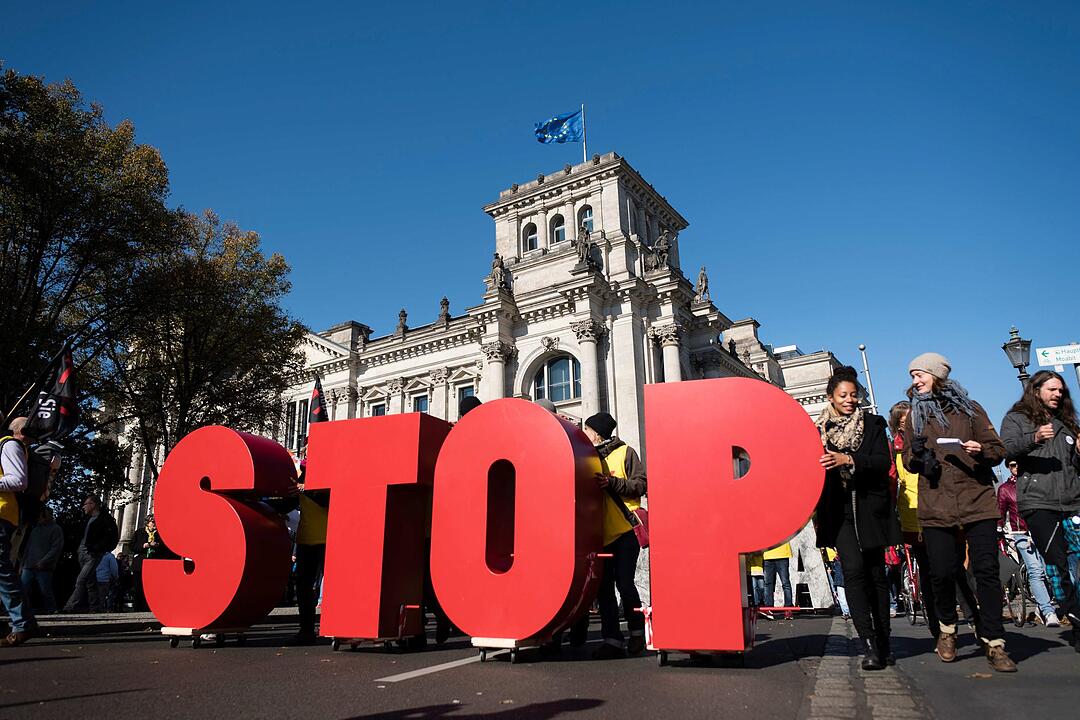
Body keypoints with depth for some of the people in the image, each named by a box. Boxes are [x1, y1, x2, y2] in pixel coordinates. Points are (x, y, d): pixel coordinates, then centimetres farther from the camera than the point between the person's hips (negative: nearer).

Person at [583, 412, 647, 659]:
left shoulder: (625, 452, 2)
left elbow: (640, 484, -6)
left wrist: (613, 483, -17)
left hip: (626, 529, -5)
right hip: (602, 533, 5)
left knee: (624, 582, -7)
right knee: (604, 587, 3)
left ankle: (637, 632, 15)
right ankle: (612, 640, 9)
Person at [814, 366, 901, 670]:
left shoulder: (873, 424, 7)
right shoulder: (819, 430, 8)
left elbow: (883, 462, -6)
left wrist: (849, 460, -19)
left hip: (870, 508, 1)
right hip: (839, 510, -1)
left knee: (876, 573, 6)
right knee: (853, 569, -15)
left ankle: (883, 641, 18)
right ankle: (869, 645, -14)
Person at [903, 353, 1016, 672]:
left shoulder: (969, 408, 8)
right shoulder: (915, 416, 12)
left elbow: (999, 450, 8)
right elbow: (908, 462, 12)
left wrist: (982, 451, -14)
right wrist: (916, 454, -11)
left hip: (977, 501, -1)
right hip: (936, 506, 1)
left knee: (986, 570, -4)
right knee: (942, 572, 0)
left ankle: (994, 643, 5)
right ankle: (947, 628, 23)